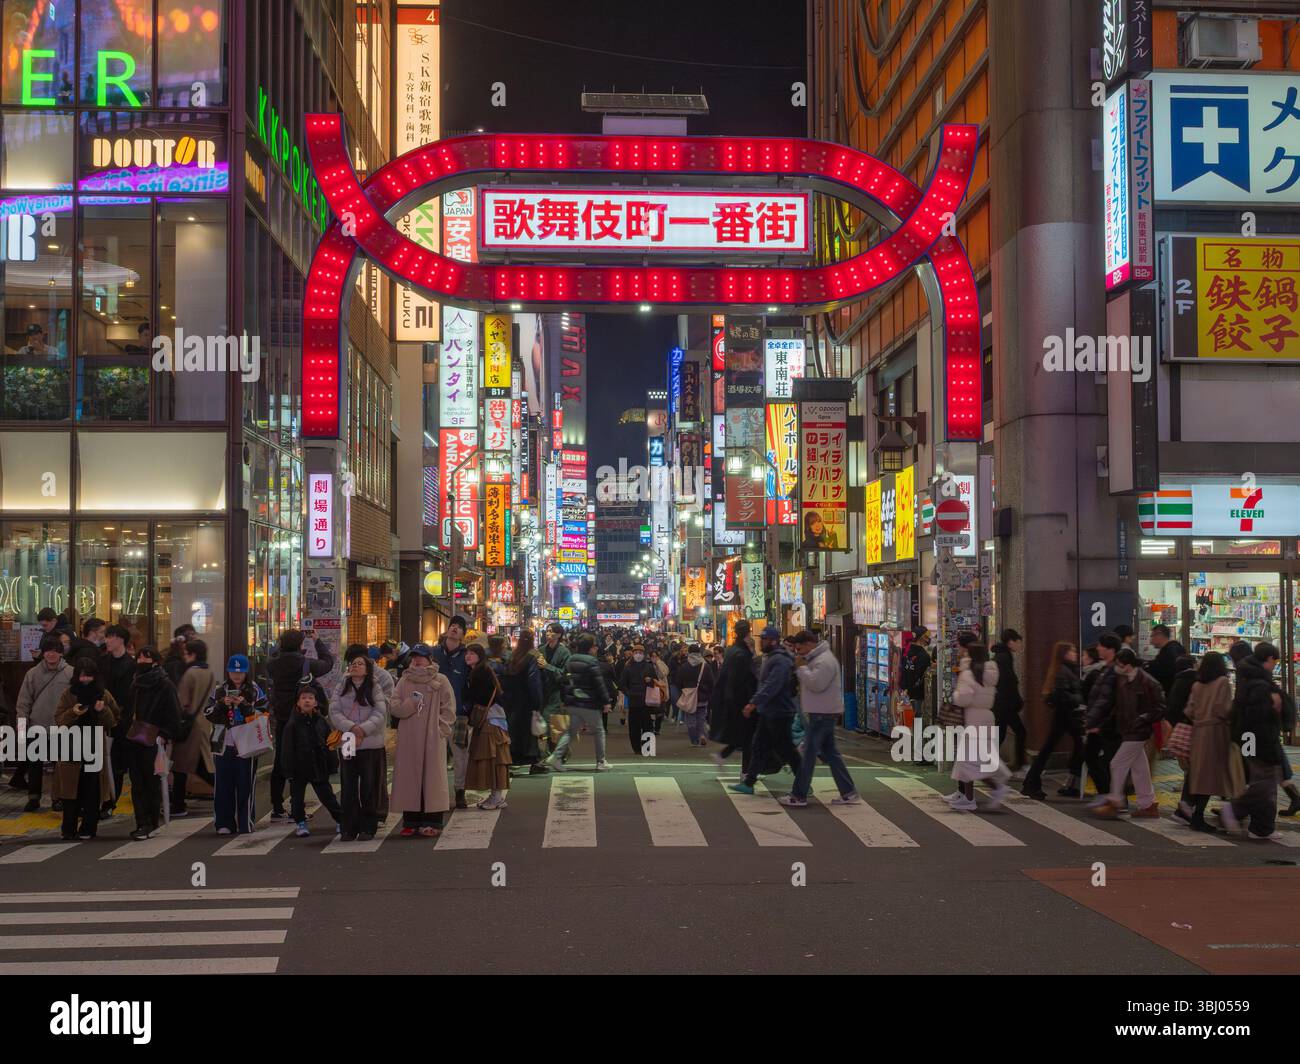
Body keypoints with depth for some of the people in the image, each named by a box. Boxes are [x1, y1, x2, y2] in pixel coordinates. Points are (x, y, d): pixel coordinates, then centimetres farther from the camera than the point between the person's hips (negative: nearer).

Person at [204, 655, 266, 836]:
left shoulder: (255, 691, 2)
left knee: (245, 786, -1)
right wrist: (222, 704, -10)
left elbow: (263, 715, -3)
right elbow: (207, 714, 7)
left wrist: (244, 705, -15)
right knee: (223, 785, 2)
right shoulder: (219, 690, 10)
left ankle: (245, 824, 7)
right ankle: (224, 824, 10)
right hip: (224, 744, 2)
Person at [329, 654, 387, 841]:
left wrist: (363, 729, -20)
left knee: (369, 787, 1)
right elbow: (334, 712, -1)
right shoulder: (342, 689, 10)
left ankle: (368, 828, 10)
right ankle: (348, 829, 10)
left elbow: (380, 713, -7)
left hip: (371, 745, -2)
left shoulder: (375, 689, 2)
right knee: (348, 788, 3)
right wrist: (351, 727, -16)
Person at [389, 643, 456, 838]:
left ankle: (432, 823, 2)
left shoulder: (440, 681, 2)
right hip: (408, 740, 3)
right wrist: (410, 703, -15)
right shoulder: (404, 681, 11)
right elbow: (394, 708, 3)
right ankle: (411, 822, 10)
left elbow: (448, 710, 1)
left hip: (433, 740, -3)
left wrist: (440, 730, -8)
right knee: (409, 779, 4)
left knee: (432, 779, -3)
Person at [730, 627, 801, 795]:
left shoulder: (780, 660, -20)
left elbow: (771, 686, -30)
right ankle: (748, 782, 15)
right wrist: (756, 703, 21)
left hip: (779, 713, -10)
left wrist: (754, 703, -32)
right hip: (768, 712, 10)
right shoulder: (771, 658, 14)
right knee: (759, 747, 11)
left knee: (785, 749, -2)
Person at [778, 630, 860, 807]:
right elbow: (811, 681, 20)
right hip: (821, 713, 11)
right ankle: (848, 793, 13)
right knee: (830, 753, 12)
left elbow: (816, 684, -26)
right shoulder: (816, 658, 17)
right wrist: (801, 668, 4)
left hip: (821, 714, -11)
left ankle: (798, 796, 0)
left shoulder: (824, 661, -17)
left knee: (809, 754, -5)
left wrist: (801, 667, -17)